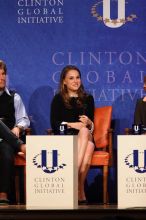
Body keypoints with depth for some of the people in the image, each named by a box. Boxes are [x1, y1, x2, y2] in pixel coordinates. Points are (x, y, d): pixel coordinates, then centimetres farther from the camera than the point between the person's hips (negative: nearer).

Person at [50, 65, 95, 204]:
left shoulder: (88, 99, 18)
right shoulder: (58, 99, 10)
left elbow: (91, 126, 14)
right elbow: (54, 125, 0)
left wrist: (88, 123, -10)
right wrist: (71, 124, -15)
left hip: (86, 136, 2)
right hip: (65, 138, -2)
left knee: (85, 131, -36)